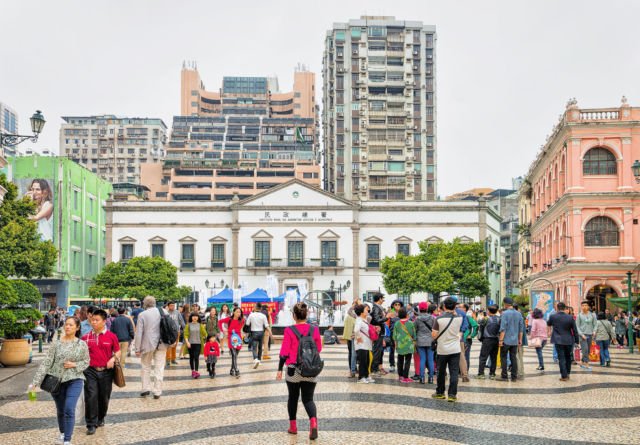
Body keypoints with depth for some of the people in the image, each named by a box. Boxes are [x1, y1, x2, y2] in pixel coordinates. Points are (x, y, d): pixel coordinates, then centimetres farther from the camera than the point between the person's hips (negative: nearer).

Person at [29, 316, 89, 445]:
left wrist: (74, 365, -15)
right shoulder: (57, 344, -3)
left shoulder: (82, 344, -2)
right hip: (57, 381, 2)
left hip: (74, 380, -2)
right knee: (60, 410, 15)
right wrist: (36, 381, -14)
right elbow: (46, 362, -7)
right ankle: (62, 433, 42)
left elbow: (86, 362, 6)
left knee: (69, 410, -15)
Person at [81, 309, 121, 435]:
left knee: (104, 397, 11)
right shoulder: (86, 337, 2)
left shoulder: (111, 336, -1)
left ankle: (100, 419, 34)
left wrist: (113, 359, -13)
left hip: (106, 371, 0)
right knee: (91, 397, -7)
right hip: (91, 371, 0)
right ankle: (91, 424, 1)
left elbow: (117, 352, 7)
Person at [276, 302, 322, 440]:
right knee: (308, 399, 5)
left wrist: (279, 369, -2)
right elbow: (319, 349, 8)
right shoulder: (314, 329, -3)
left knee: (293, 397, 17)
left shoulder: (289, 331, -10)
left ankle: (293, 426, 25)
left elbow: (284, 352, -9)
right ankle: (313, 421, -21)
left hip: (293, 370, -1)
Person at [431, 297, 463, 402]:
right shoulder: (459, 318, -6)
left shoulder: (439, 319, -11)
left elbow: (434, 335, -8)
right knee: (454, 372, 1)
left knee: (441, 372, 13)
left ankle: (440, 392, 24)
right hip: (455, 350, 1)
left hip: (442, 350, -1)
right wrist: (454, 312, 18)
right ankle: (452, 394, -2)